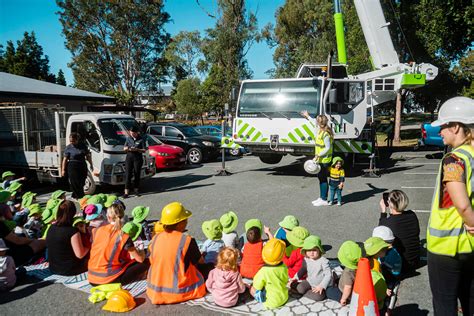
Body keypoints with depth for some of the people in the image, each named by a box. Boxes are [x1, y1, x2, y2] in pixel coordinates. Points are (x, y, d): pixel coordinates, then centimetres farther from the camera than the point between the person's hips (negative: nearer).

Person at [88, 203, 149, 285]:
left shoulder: (97, 231, 0)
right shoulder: (123, 237, -14)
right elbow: (140, 259, -6)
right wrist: (141, 251, 17)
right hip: (108, 280, -6)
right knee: (146, 262, 3)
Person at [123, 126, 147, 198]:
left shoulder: (141, 140, -2)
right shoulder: (128, 138, 9)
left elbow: (144, 150, -5)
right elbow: (124, 148, 15)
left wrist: (136, 149, -20)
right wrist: (126, 148, -9)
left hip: (138, 159, -2)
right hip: (129, 158, 2)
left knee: (137, 174, 6)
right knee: (128, 174, -6)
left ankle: (136, 189, 23)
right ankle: (126, 191, -8)